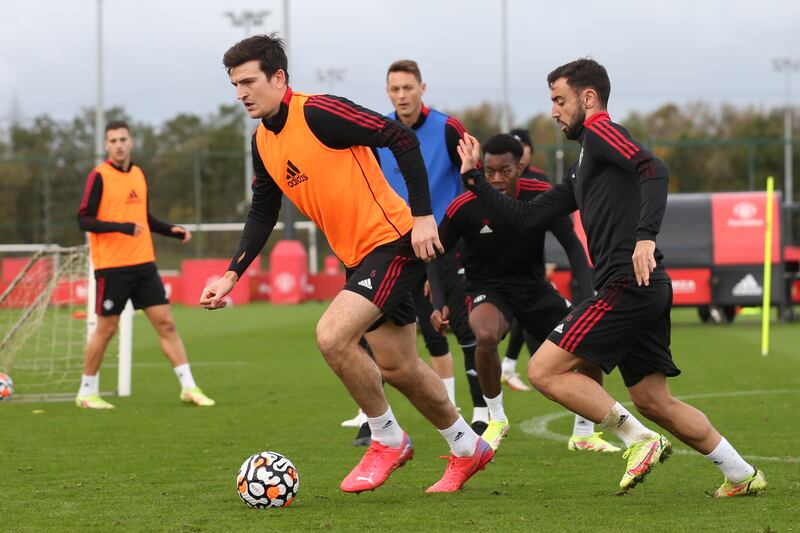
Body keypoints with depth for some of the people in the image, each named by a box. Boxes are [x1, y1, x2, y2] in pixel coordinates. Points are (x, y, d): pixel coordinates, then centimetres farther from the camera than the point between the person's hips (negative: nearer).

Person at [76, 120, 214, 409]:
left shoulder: (138, 174, 12)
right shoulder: (99, 176, -7)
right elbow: (84, 220, -13)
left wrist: (171, 230, 7)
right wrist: (121, 227, -25)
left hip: (143, 264, 6)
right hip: (112, 266, -6)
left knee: (166, 323, 1)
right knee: (106, 329, 1)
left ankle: (188, 386, 3)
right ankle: (87, 392, 16)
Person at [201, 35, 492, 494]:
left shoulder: (319, 112, -18)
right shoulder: (262, 142, 7)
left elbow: (402, 140, -18)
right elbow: (263, 213, 18)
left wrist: (423, 215, -20)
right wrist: (233, 275, 8)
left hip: (393, 242, -9)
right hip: (359, 257, 9)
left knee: (332, 336, -22)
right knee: (397, 368, 14)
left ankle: (388, 440, -2)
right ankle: (468, 448, 34)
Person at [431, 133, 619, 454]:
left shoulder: (542, 196, -15)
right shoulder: (464, 207, -18)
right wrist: (438, 304, -14)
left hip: (534, 287, 3)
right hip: (487, 289, -3)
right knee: (486, 335, -36)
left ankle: (584, 433, 12)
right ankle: (496, 420, -10)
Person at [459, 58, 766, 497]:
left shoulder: (599, 130, -2)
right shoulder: (582, 170, 27)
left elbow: (655, 170, -19)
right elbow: (526, 217, 26)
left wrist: (645, 235, -32)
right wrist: (474, 178, 25)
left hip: (628, 284, -10)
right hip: (646, 290, 10)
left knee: (544, 370, -9)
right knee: (653, 401, 13)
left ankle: (640, 441, -10)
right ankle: (743, 476, 15)